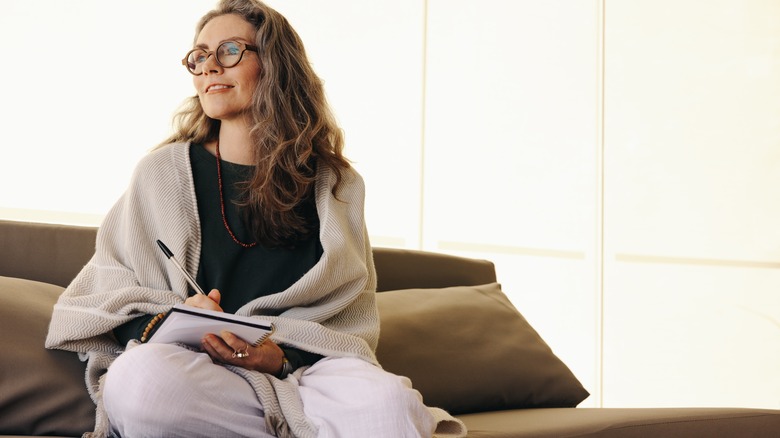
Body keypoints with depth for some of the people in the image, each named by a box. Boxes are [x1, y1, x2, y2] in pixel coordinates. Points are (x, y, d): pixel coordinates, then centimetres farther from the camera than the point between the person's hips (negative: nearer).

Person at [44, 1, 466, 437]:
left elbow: (348, 318, 8)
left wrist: (284, 357, -14)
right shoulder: (164, 170, 10)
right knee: (140, 377, -37)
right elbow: (105, 290, 10)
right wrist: (168, 324, -12)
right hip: (190, 372, 2)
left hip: (301, 368, -2)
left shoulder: (335, 185, 10)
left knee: (387, 398, -36)